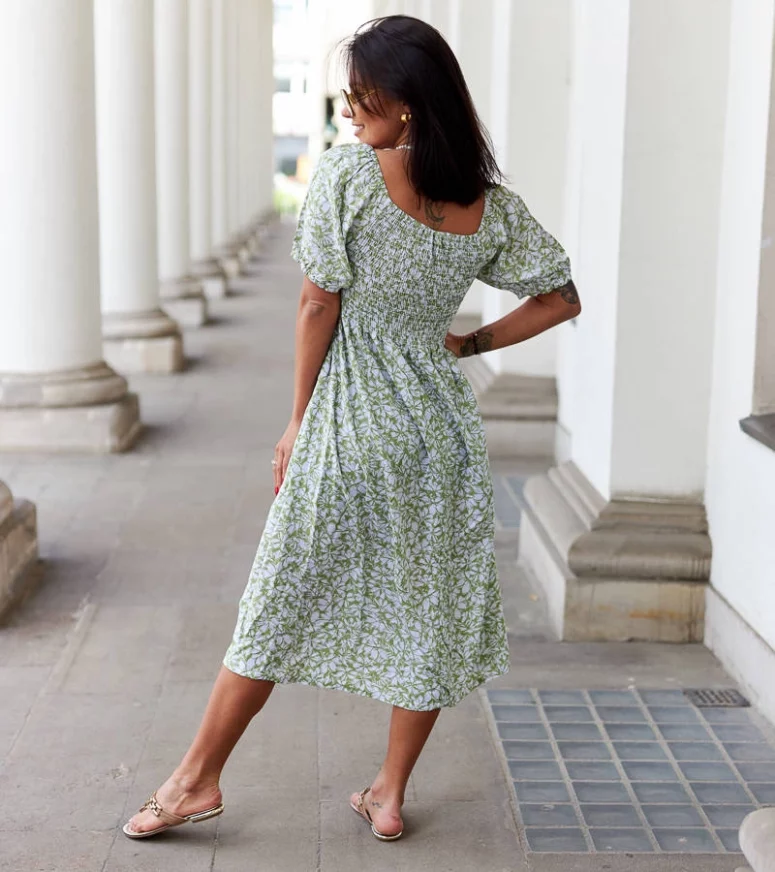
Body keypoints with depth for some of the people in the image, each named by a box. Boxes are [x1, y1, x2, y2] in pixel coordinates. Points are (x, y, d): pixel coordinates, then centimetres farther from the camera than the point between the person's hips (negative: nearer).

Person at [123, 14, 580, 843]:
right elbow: (560, 300, 6)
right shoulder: (492, 206, 0)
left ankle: (198, 778, 20)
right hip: (441, 427, 4)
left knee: (282, 602, 7)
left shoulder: (345, 174, -13)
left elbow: (319, 307, -11)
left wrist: (297, 421, -2)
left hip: (349, 429, -4)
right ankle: (389, 795, 24)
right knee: (427, 609, 13)